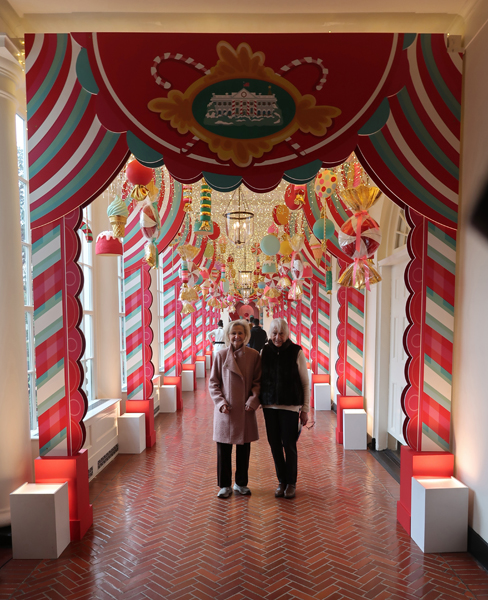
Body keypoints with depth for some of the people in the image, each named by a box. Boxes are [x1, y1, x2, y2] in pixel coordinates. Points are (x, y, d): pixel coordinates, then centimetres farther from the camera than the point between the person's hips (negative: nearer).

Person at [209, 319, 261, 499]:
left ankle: (241, 483, 32)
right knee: (223, 449, 7)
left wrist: (253, 400, -11)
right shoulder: (221, 355, -3)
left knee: (244, 449, 13)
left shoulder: (254, 356, -2)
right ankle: (225, 485, 26)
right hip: (225, 410, -1)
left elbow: (258, 382, 3)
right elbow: (213, 383, 1)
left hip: (245, 410, 1)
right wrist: (220, 402, -9)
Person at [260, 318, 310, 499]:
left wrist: (305, 409, -3)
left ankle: (291, 483, 22)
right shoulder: (265, 352, 2)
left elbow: (305, 383, -2)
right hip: (269, 405, 3)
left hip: (290, 406, -3)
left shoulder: (296, 352, -6)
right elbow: (260, 379, 10)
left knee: (289, 445, 1)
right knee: (274, 444, 9)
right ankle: (281, 481, 28)